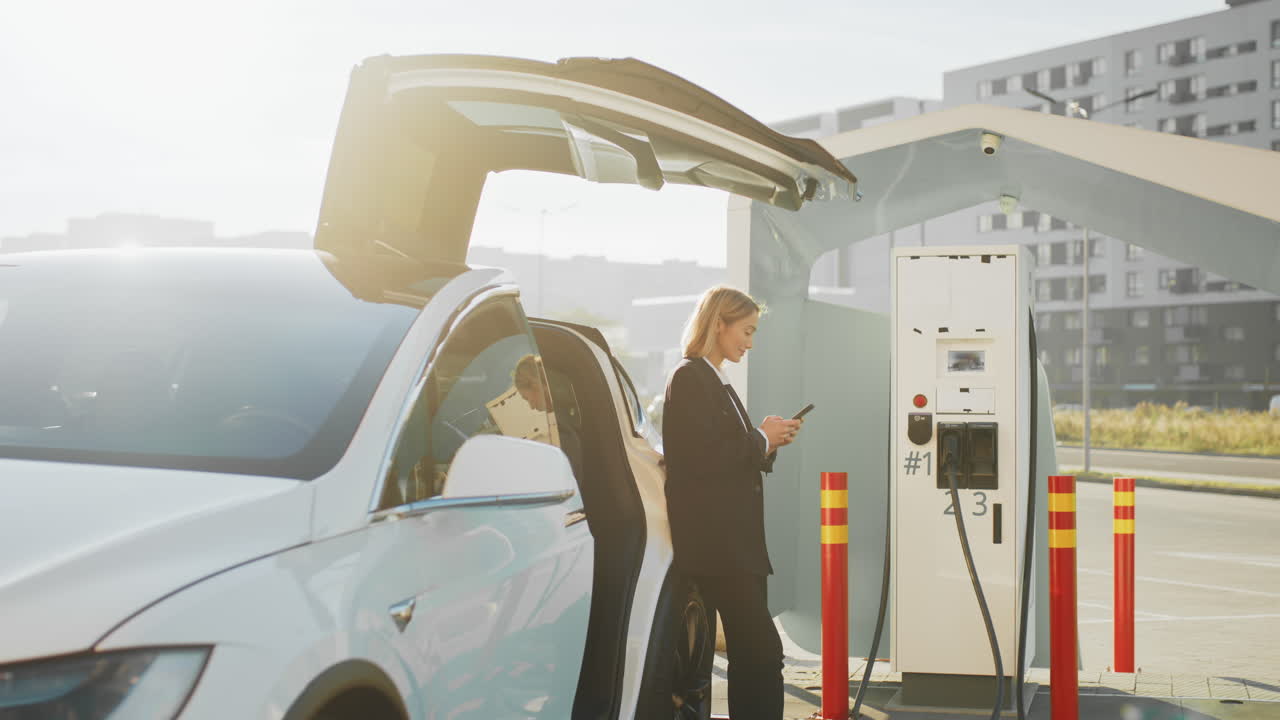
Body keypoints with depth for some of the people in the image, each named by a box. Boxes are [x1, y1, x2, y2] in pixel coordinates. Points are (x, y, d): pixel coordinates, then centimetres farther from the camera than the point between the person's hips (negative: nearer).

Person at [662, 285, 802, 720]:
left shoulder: (718, 383, 20)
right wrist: (761, 439, -9)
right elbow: (700, 458, -19)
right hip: (715, 542, -10)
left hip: (737, 542, 10)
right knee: (763, 653, -13)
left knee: (750, 655, 10)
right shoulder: (690, 378, -9)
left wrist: (768, 443, 6)